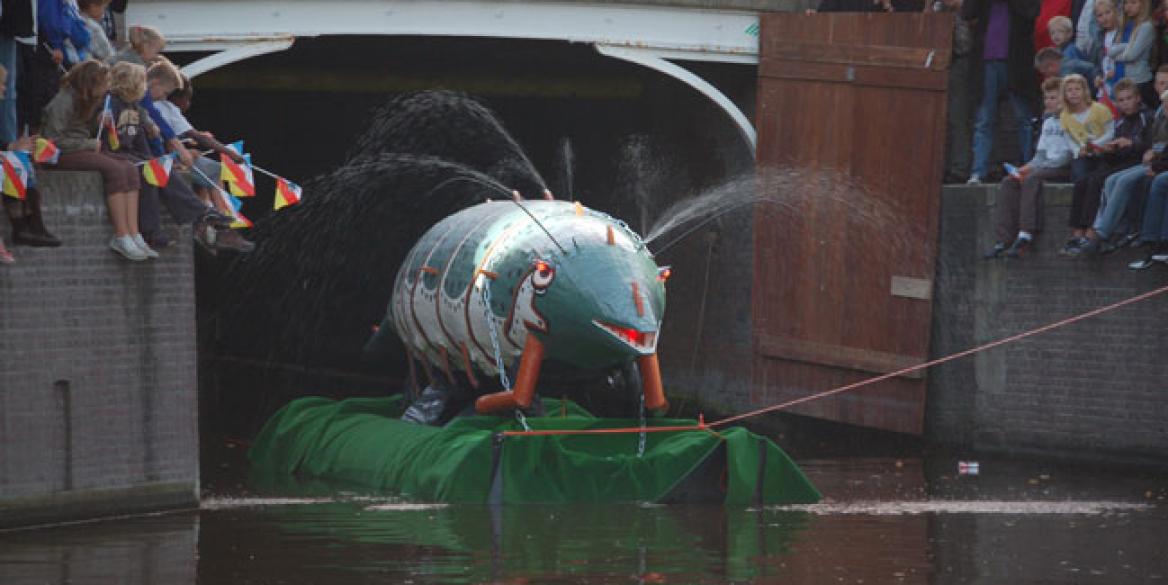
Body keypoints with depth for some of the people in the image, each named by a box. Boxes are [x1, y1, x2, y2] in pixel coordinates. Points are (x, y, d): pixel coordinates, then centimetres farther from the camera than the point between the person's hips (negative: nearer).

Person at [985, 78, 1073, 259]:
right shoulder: (1048, 120, 22)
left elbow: (1067, 155, -14)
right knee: (1008, 183, -15)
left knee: (1032, 179, -34)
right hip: (1043, 167, 8)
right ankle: (1003, 240, -25)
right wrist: (1030, 166, 2)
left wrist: (1033, 167, -15)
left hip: (1063, 169, -8)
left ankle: (1025, 238, -38)